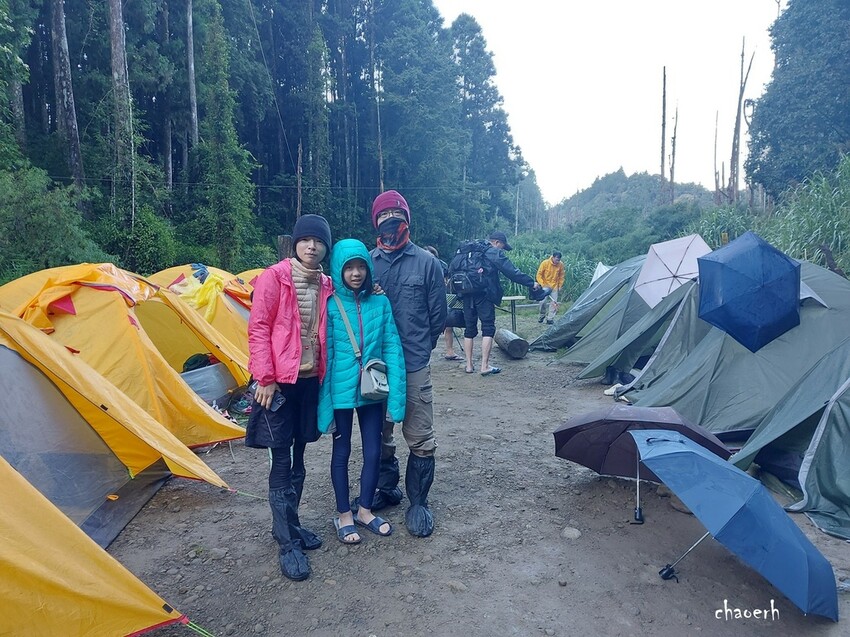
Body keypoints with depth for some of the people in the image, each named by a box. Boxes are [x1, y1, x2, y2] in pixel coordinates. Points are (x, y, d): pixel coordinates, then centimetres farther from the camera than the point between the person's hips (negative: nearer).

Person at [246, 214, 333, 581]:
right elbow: (258, 329, -10)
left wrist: (325, 373, 8)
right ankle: (287, 545, 12)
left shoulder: (325, 285, 6)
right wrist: (265, 378, -13)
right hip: (279, 381, -5)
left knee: (298, 457, 16)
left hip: (311, 380, 6)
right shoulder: (274, 278, -9)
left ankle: (288, 526, 33)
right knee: (281, 461, 1)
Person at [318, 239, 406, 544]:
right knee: (341, 452, 13)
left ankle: (365, 511, 34)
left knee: (373, 452, 12)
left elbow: (392, 349, -2)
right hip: (341, 390, -2)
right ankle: (344, 516, 30)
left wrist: (396, 395, -6)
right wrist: (325, 401, -9)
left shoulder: (380, 302, -3)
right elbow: (325, 355, -8)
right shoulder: (331, 306, -10)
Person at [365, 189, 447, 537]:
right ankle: (387, 488, 36)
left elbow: (437, 315, 3)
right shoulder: (367, 262, 3)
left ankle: (418, 502, 20)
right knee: (379, 433, 16)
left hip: (414, 365, -3)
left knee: (420, 437, 4)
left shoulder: (427, 262, -3)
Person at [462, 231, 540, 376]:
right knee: (488, 329, -2)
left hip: (467, 294, 7)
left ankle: (469, 365, 13)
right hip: (484, 294, -7)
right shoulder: (495, 253, -2)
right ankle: (485, 366, -5)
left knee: (469, 329, 12)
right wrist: (531, 283, -3)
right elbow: (512, 272, -7)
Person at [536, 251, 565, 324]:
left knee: (553, 303, -4)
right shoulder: (545, 263, -15)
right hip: (545, 286, -2)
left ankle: (550, 319, 1)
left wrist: (560, 285, 4)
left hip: (555, 287, 2)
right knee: (543, 302, -6)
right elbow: (539, 275, -8)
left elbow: (561, 276, 7)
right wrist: (542, 284, -15)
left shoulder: (561, 265, -8)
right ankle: (542, 316, 18)